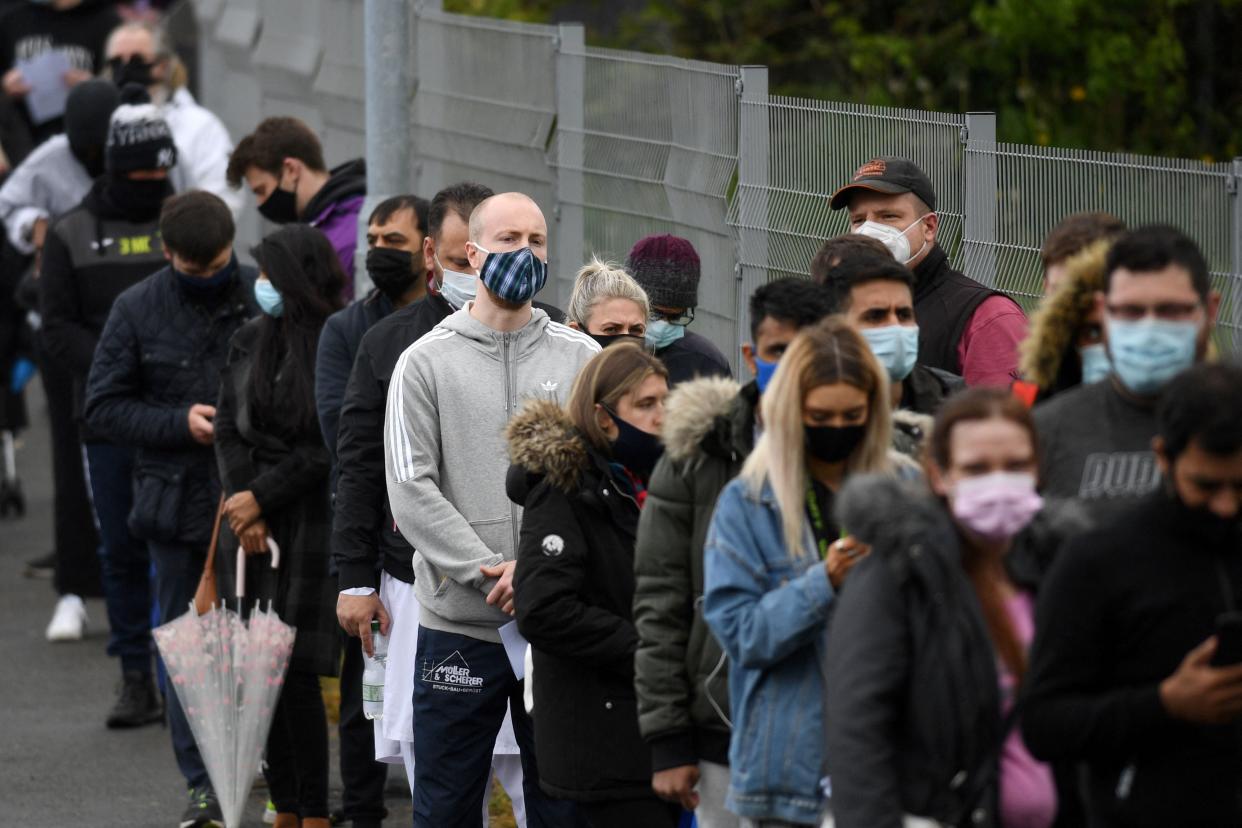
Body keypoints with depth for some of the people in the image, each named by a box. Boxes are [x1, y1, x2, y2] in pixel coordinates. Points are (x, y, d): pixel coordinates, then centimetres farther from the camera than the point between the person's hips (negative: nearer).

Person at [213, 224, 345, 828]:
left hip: (311, 522, -6)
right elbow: (230, 430, 10)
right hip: (251, 524, 6)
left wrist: (261, 498, -8)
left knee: (296, 670, -7)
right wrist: (240, 503, -3)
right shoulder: (249, 343, 10)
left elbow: (329, 450, -10)